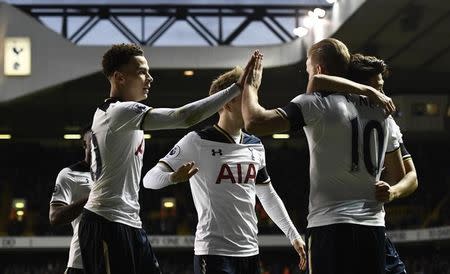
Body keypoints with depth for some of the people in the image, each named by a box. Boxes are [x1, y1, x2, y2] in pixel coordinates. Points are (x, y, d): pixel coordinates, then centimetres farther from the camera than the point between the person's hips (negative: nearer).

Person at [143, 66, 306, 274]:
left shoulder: (255, 146, 14)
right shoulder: (197, 142, -6)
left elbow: (268, 196, 25)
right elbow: (150, 179, -10)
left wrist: (293, 235, 22)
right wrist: (174, 177, -32)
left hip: (250, 251, 7)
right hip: (214, 254, -7)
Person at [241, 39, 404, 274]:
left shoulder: (314, 104, -5)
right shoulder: (380, 110, 15)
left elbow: (254, 123, -14)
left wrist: (249, 85, 2)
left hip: (330, 224, -6)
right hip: (374, 226, 6)